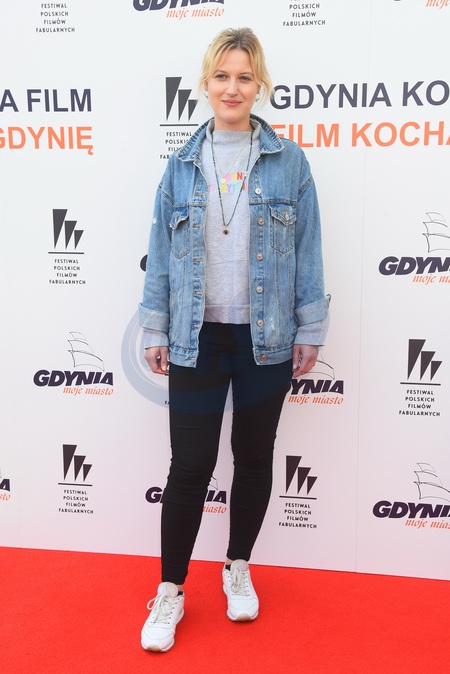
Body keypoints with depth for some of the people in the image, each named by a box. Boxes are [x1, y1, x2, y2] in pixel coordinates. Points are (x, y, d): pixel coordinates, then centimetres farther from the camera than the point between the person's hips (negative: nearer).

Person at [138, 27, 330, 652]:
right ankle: (171, 590, 20)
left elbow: (307, 252, 1)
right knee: (190, 463, 3)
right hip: (197, 337, 0)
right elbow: (161, 253, 5)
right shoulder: (182, 165, 5)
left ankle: (238, 567, 34)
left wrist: (310, 330, -2)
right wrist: (156, 329, 2)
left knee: (254, 455, 12)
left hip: (265, 337, 0)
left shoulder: (288, 161, 1)